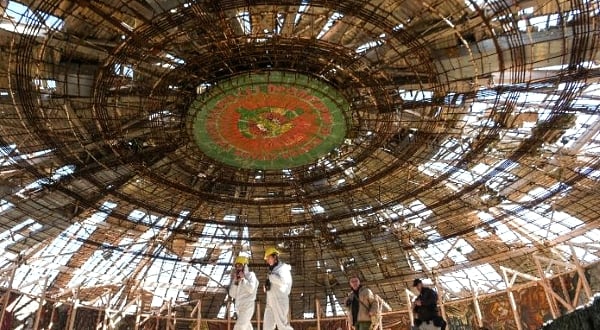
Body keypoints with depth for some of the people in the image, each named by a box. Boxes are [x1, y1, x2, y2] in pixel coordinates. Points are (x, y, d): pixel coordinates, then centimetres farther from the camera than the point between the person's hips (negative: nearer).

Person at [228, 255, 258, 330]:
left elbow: (251, 289, -19)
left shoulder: (251, 275, -4)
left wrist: (243, 278, -12)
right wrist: (235, 280, -5)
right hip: (239, 307, 7)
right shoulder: (237, 278, 13)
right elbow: (232, 294, 4)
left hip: (247, 306, -7)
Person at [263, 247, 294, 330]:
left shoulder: (283, 267, -1)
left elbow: (282, 281, -22)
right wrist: (266, 285, 1)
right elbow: (266, 289, 23)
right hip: (270, 301, 9)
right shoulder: (273, 270, 23)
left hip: (280, 300, -9)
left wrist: (270, 276, -10)